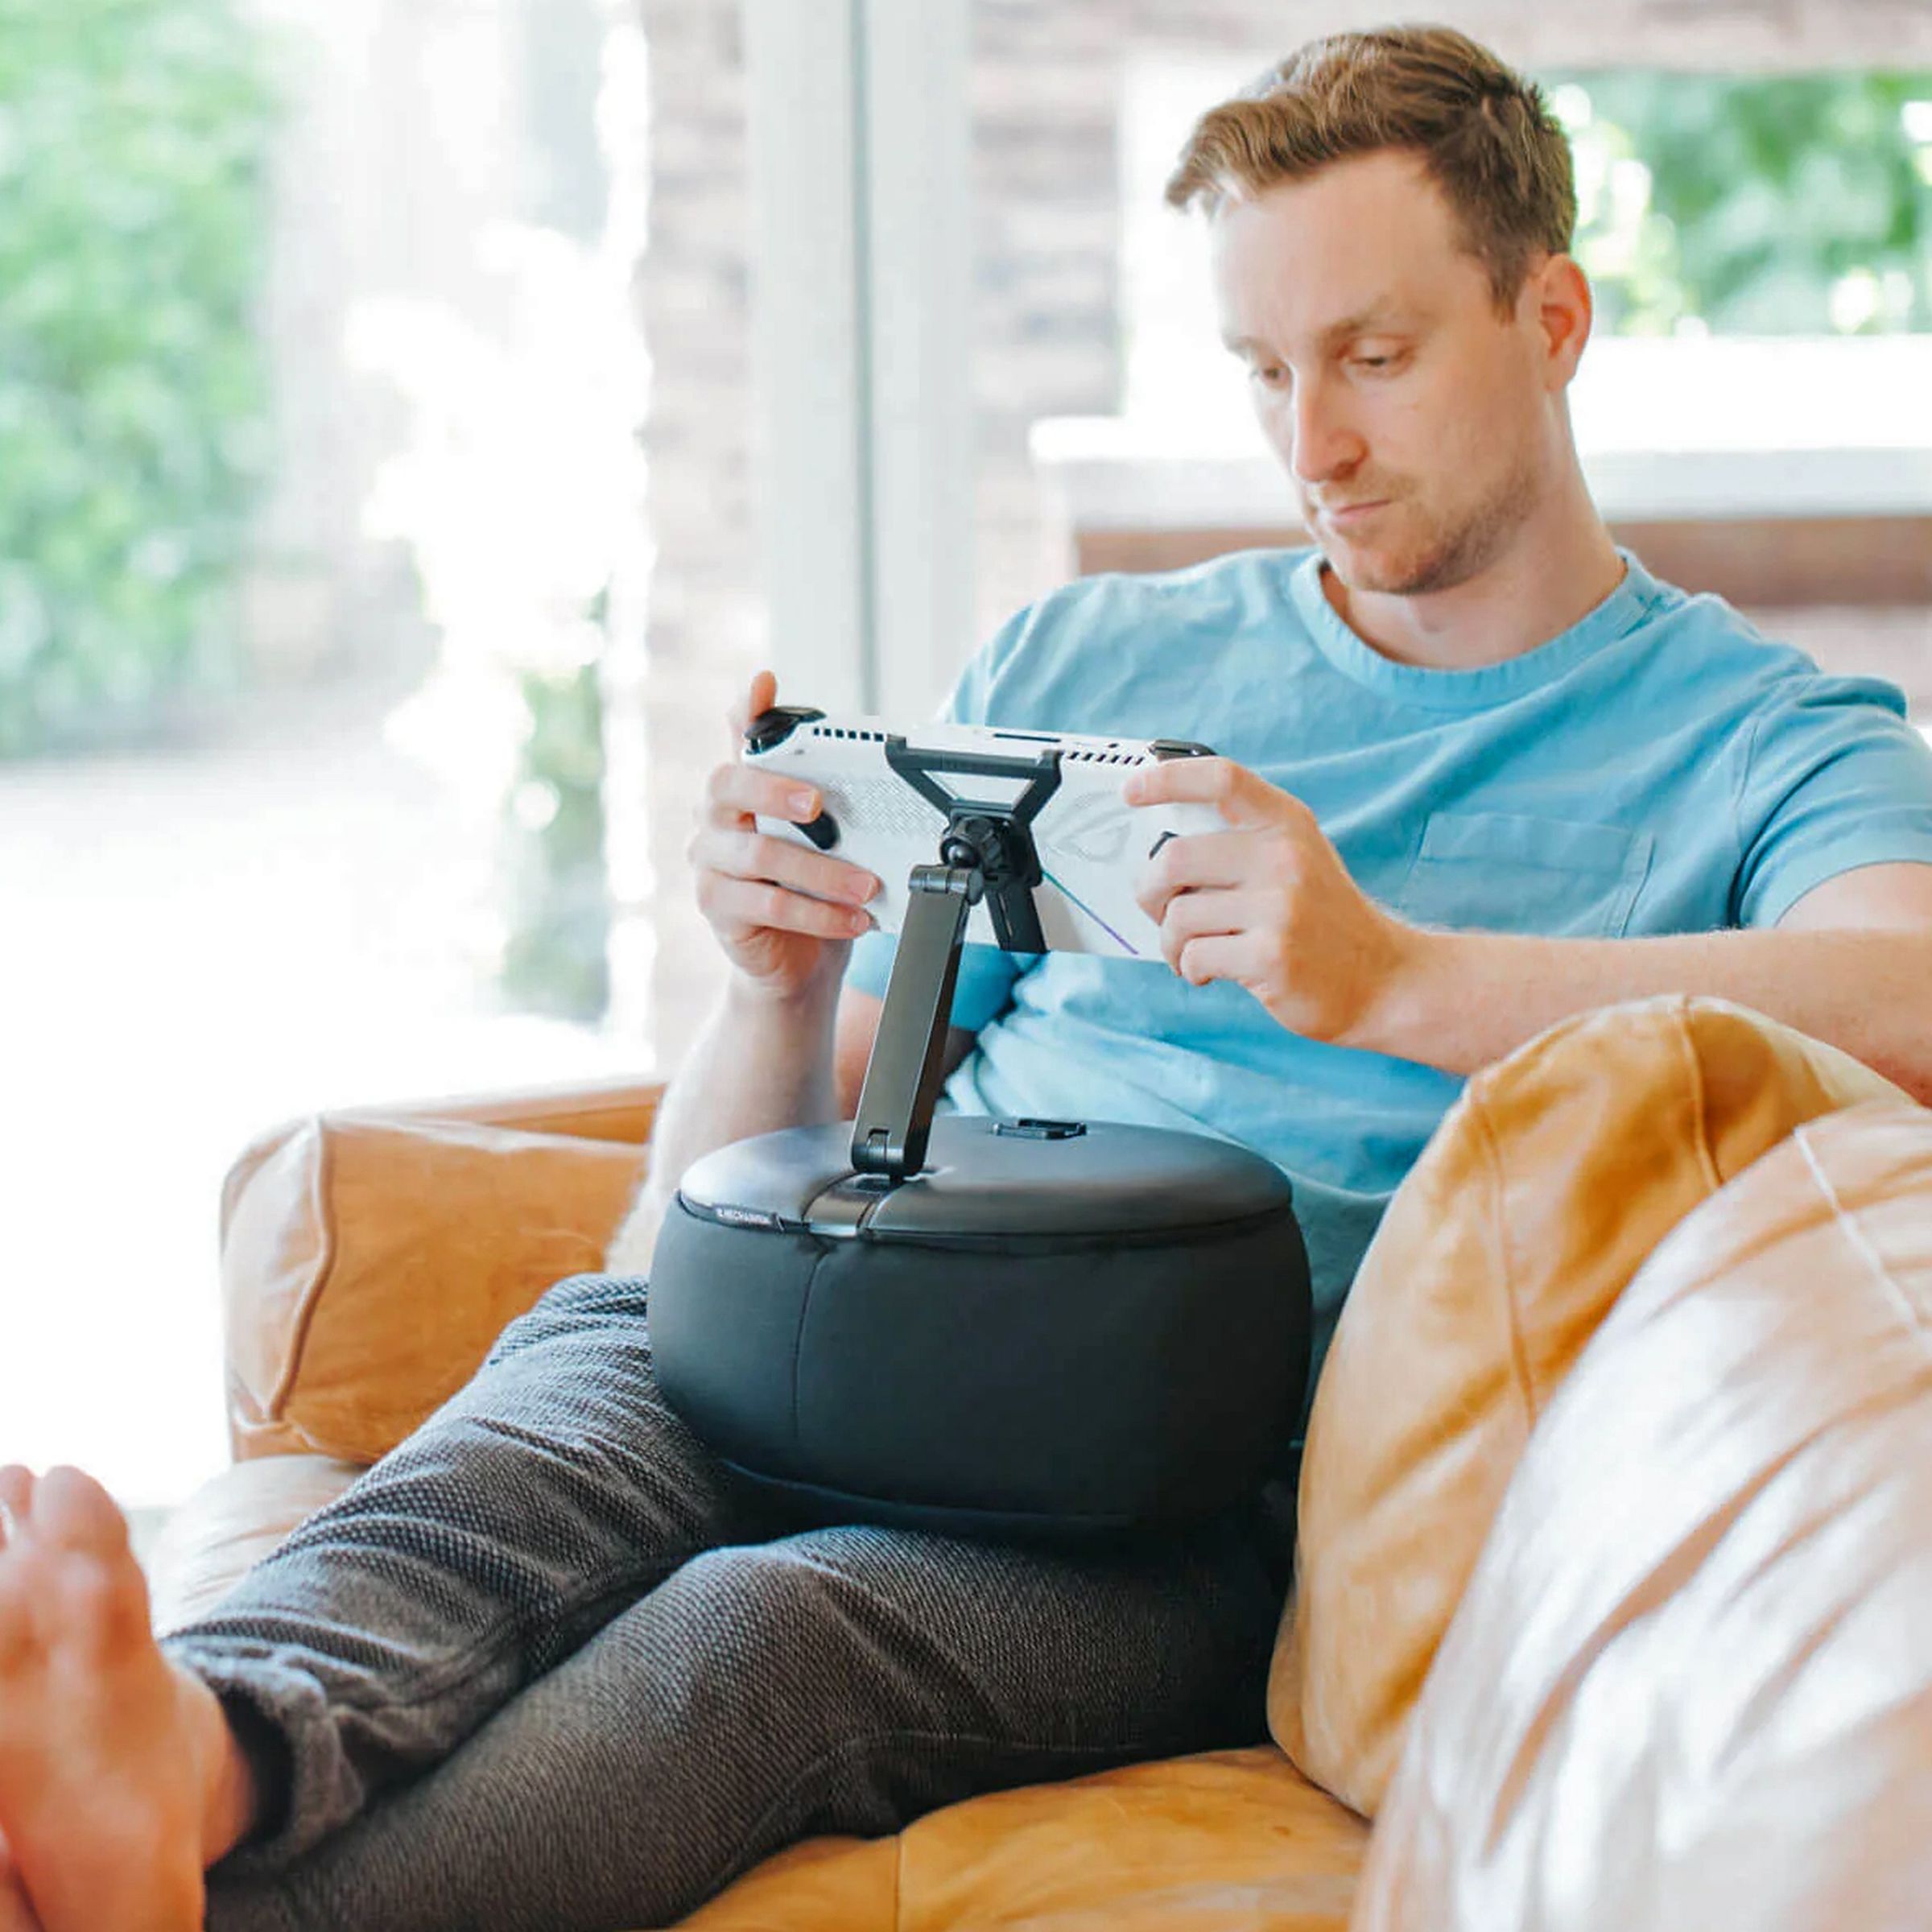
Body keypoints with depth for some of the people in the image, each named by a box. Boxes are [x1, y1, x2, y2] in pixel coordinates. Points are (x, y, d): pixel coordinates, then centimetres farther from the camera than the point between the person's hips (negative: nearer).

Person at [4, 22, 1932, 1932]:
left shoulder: (1764, 737, 10)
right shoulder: (1078, 662, 23)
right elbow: (726, 1209, 20)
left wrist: (1391, 974, -26)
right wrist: (781, 989, -4)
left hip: (1230, 1483, -4)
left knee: (763, 1625, -33)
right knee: (603, 1339, -30)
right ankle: (209, 1752, -56)